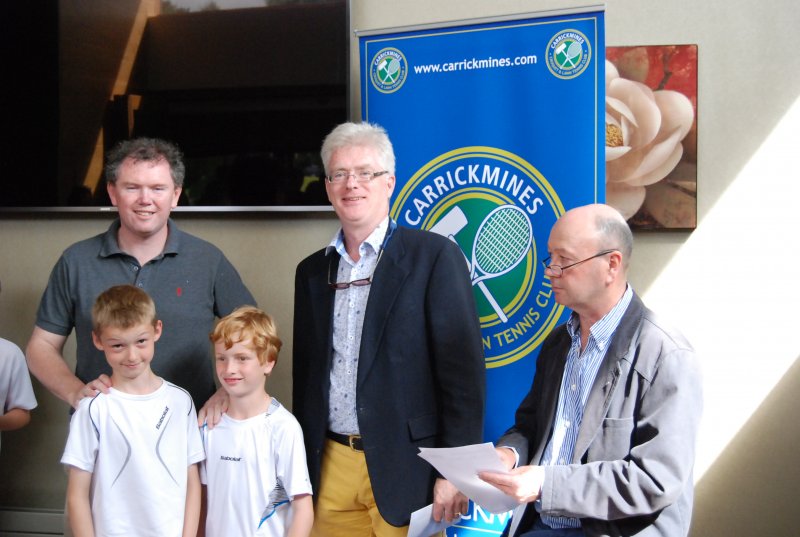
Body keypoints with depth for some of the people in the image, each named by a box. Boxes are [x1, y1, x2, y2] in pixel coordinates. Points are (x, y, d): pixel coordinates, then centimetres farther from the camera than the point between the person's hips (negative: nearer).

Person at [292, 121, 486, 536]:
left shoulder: (434, 256, -6)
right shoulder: (312, 271, 11)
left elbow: (463, 370, -9)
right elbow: (305, 374, 15)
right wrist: (301, 468, 12)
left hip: (404, 466, -4)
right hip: (331, 467, 5)